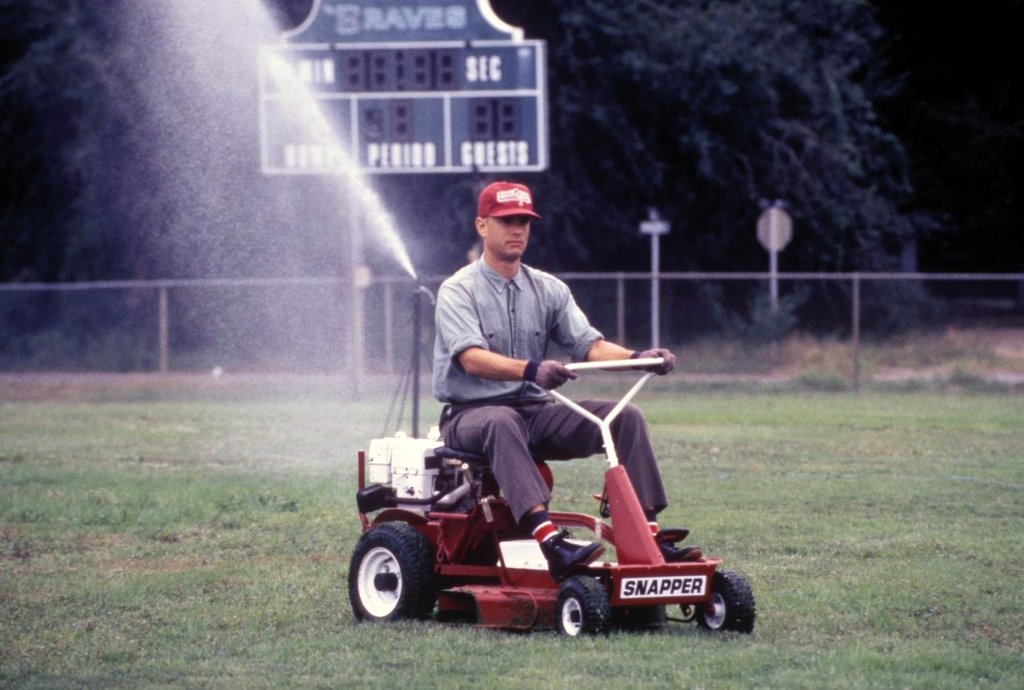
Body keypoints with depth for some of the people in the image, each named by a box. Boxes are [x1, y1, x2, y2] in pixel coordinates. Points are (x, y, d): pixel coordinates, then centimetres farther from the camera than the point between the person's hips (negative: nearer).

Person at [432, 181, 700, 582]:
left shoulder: (548, 290, 14)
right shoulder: (459, 291, -5)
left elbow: (589, 344, 2)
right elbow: (471, 358, -23)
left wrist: (637, 358, -19)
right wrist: (530, 370, -41)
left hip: (536, 412, 6)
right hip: (472, 412, -6)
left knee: (625, 416, -13)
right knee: (502, 423, -41)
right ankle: (552, 546, -56)